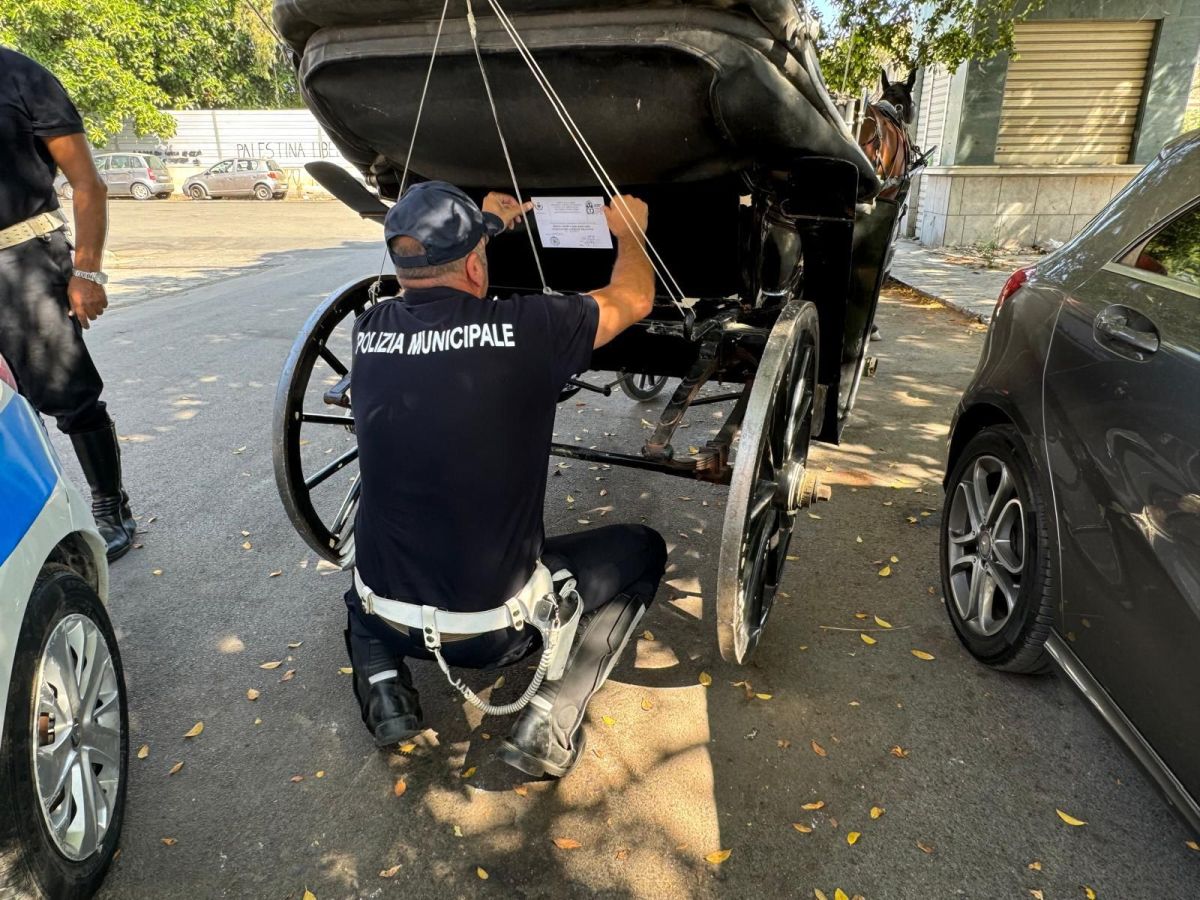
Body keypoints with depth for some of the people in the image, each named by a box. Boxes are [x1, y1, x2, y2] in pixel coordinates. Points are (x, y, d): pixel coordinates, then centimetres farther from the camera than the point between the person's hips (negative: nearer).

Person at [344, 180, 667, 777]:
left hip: (385, 615, 4)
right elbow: (635, 299, 1)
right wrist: (628, 231, 20)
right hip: (495, 627, -4)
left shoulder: (369, 331, -6)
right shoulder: (525, 328, -19)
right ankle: (550, 718, 3)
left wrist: (485, 223, 30)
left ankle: (381, 684, 16)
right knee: (641, 550, 17)